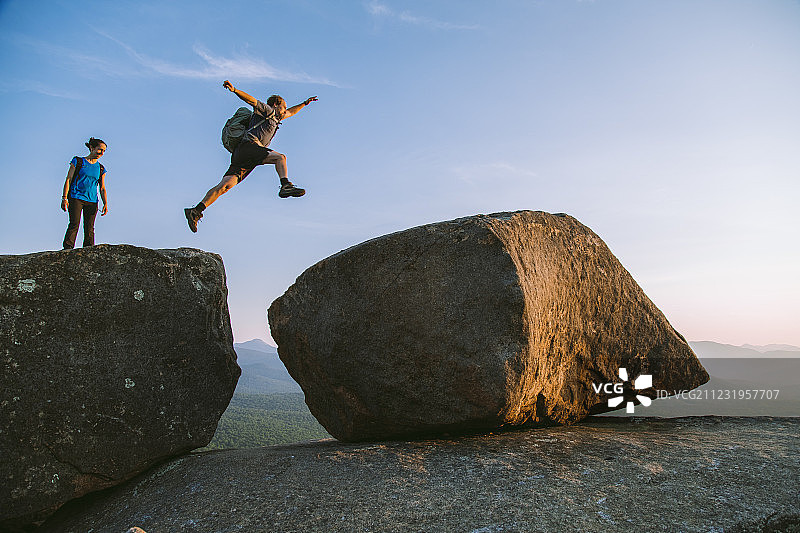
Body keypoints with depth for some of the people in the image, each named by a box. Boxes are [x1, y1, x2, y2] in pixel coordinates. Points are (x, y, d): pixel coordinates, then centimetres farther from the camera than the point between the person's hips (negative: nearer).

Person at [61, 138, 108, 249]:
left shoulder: (101, 169, 17)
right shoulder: (78, 161, 6)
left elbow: (102, 188, 16)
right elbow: (68, 179, 2)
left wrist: (105, 204, 2)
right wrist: (64, 198, -7)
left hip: (92, 201, 4)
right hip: (76, 197, -4)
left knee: (89, 228, -2)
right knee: (74, 224, -16)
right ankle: (67, 250, -19)